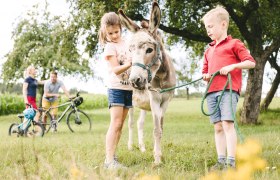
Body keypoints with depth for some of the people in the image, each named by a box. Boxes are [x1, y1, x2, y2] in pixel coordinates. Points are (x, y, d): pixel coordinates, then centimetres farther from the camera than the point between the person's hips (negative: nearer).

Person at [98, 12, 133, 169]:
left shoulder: (126, 43, 11)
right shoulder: (110, 47, -8)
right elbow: (116, 69, -17)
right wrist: (129, 64, -32)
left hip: (128, 88, 7)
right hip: (116, 88, -7)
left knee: (120, 125, 8)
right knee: (115, 124, -14)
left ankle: (112, 156, 15)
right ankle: (109, 160, -17)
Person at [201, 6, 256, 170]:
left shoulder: (234, 44, 4)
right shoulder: (209, 51, 23)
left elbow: (251, 62, -2)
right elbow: (205, 71, 32)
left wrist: (232, 66, -15)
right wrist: (205, 76, 8)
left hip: (229, 90, -6)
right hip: (211, 92, 7)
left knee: (228, 124, -15)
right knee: (218, 127, 5)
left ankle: (231, 162, -15)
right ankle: (221, 161, 7)